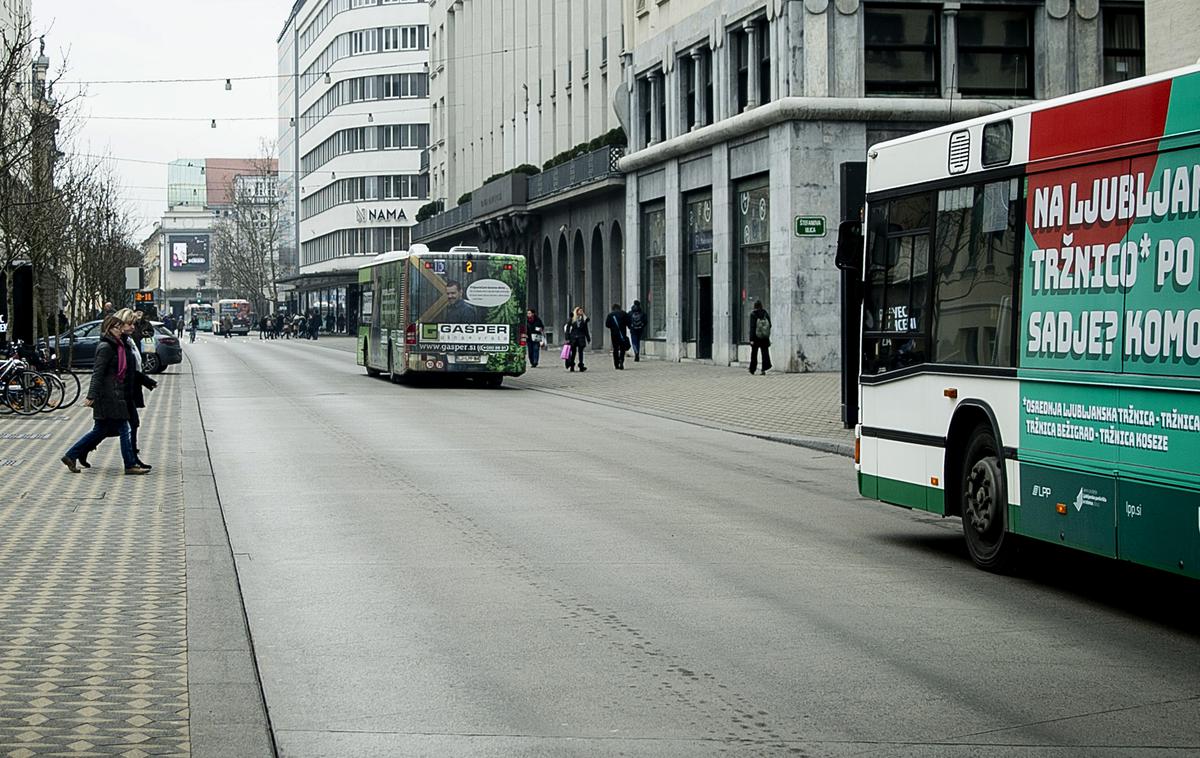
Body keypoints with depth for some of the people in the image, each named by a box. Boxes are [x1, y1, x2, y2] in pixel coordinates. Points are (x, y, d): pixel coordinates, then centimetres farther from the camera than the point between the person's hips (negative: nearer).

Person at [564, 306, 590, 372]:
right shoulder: (572, 319, 2)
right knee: (573, 352, 5)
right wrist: (567, 338, -5)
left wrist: (588, 338, 10)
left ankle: (581, 366, -8)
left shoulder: (584, 319, 7)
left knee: (580, 352, -6)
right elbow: (567, 328, 2)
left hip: (581, 338, 0)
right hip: (573, 338, 0)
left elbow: (586, 330, 12)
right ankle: (571, 366, 14)